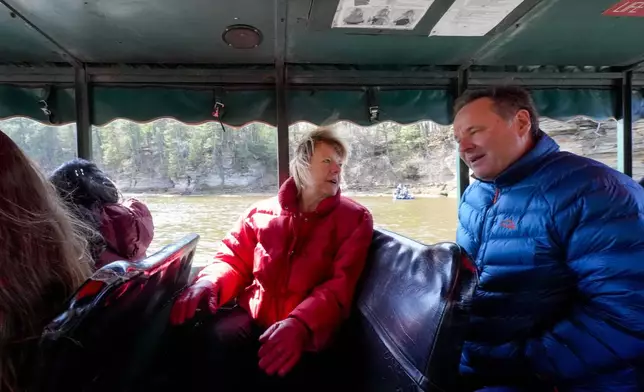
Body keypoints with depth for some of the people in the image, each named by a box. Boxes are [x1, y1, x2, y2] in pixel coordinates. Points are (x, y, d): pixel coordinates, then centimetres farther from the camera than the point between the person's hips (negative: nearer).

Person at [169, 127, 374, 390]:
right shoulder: (263, 212, 12)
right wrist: (210, 283, -12)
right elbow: (234, 259, 14)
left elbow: (341, 286, -9)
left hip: (307, 330, -2)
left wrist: (301, 324, -28)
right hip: (252, 317, 3)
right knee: (196, 345, -26)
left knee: (278, 367, -33)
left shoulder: (355, 219, 2)